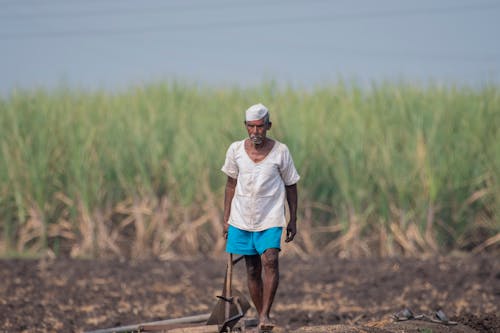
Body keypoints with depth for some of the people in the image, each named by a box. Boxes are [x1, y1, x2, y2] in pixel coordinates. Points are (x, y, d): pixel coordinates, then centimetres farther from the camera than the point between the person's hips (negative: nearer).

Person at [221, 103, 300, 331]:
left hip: (270, 220, -3)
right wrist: (226, 219, 9)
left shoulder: (280, 152, -4)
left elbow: (291, 186, 4)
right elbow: (231, 184, 11)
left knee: (270, 260, -22)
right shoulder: (236, 150, 1)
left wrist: (293, 220, 2)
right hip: (242, 219, 3)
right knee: (252, 269, 6)